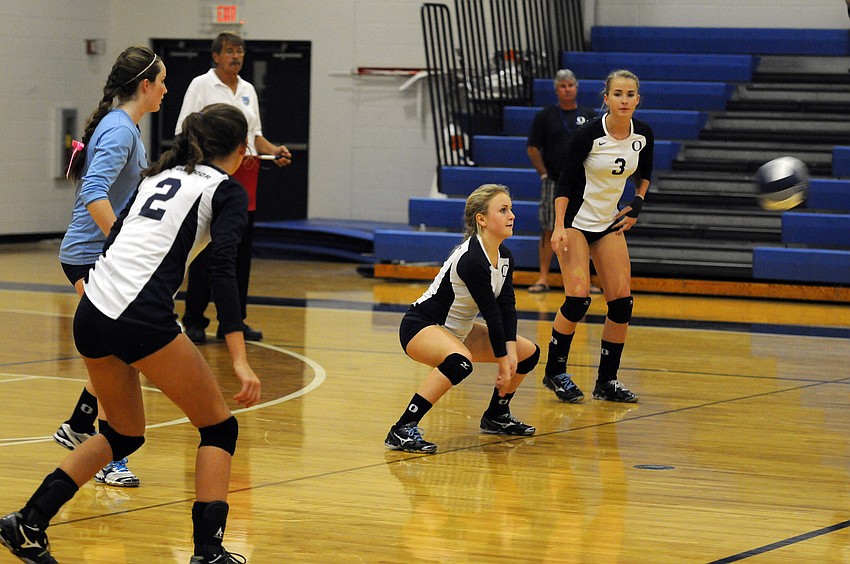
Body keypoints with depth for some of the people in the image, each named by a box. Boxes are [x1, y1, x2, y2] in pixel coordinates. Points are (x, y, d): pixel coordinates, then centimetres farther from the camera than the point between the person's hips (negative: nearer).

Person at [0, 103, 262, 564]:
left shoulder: (160, 176, 23)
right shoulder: (226, 190, 2)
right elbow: (222, 271, -11)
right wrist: (239, 361, -16)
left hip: (90, 315, 7)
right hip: (141, 318, -7)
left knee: (124, 434, 24)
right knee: (219, 427, 8)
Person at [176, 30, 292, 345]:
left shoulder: (248, 90, 16)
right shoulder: (201, 85, -1)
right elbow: (185, 132, -6)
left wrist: (274, 150, 4)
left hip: (245, 177, 6)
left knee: (241, 251, 6)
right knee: (206, 252, -5)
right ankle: (194, 322, 2)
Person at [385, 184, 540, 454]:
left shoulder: (504, 257, 0)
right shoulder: (472, 259, -28)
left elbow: (507, 307, -4)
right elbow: (491, 312, -25)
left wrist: (511, 352, -16)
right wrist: (503, 361, -20)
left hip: (457, 330, 10)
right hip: (420, 326, -10)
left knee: (529, 353, 9)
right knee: (460, 362, -41)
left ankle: (496, 416, 28)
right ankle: (403, 429, -37)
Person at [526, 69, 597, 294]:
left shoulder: (590, 115, 7)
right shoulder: (545, 116, 2)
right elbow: (532, 148, 2)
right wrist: (544, 173, -4)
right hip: (554, 183, -2)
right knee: (548, 230, -2)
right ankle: (543, 278, 1)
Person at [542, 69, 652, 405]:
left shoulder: (643, 135, -4)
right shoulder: (589, 134, -19)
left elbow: (644, 174, 17)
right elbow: (565, 182, -14)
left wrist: (637, 206, 4)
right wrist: (559, 227, -21)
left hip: (609, 223, 5)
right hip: (575, 220, -5)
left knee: (622, 300, -3)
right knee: (578, 297, -17)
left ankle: (607, 381, 8)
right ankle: (555, 372, 1)